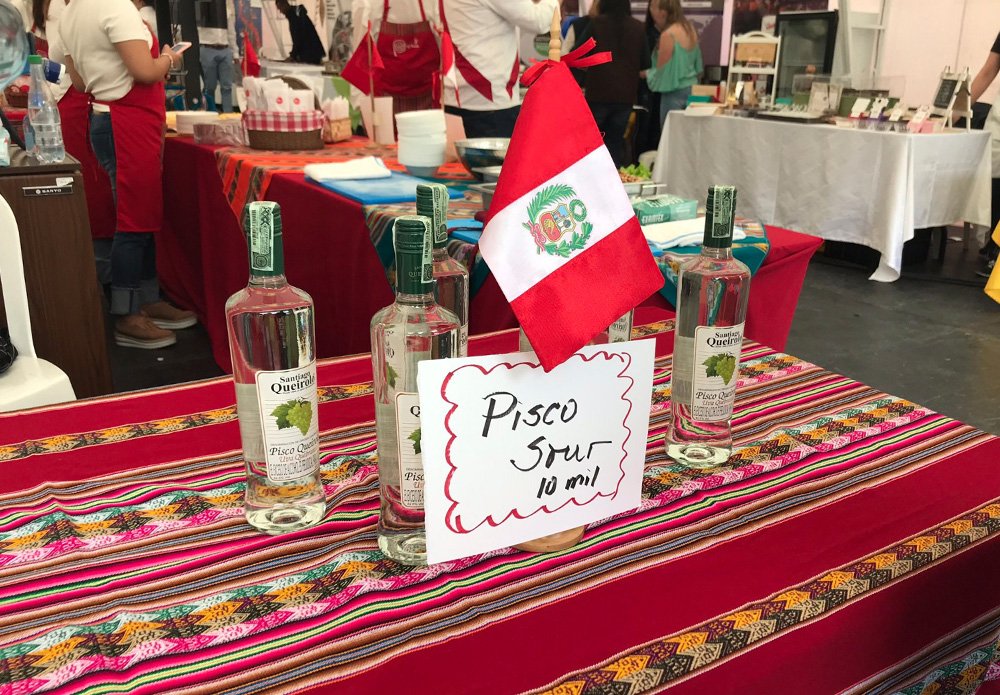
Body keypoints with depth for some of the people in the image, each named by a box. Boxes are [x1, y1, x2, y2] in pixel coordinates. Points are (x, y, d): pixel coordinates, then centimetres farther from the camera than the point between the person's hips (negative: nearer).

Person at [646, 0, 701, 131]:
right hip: (692, 88, 8)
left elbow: (661, 72, -11)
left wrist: (645, 74, 5)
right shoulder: (690, 29, 9)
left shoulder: (668, 35, -16)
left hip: (675, 93, -8)